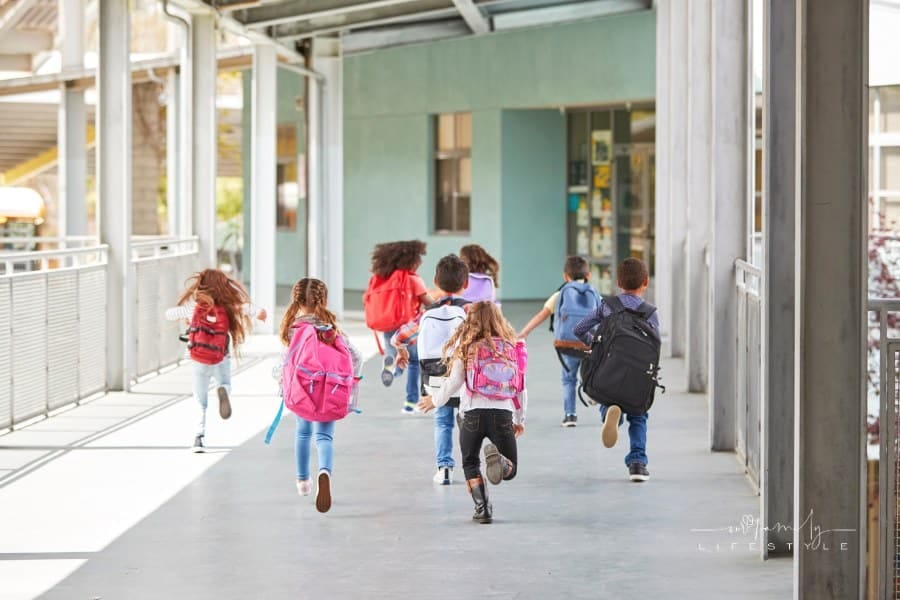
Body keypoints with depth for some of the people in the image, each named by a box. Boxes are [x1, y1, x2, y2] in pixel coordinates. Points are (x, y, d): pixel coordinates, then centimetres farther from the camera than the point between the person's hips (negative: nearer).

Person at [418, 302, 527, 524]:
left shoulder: (467, 349, 2)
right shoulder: (512, 348, 9)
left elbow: (453, 383, 4)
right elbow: (521, 387, 13)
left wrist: (435, 400, 23)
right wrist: (520, 419, 25)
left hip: (474, 413, -1)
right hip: (504, 414, 1)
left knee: (470, 464, 19)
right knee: (511, 470, 12)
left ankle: (482, 506, 2)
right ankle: (498, 460, -23)